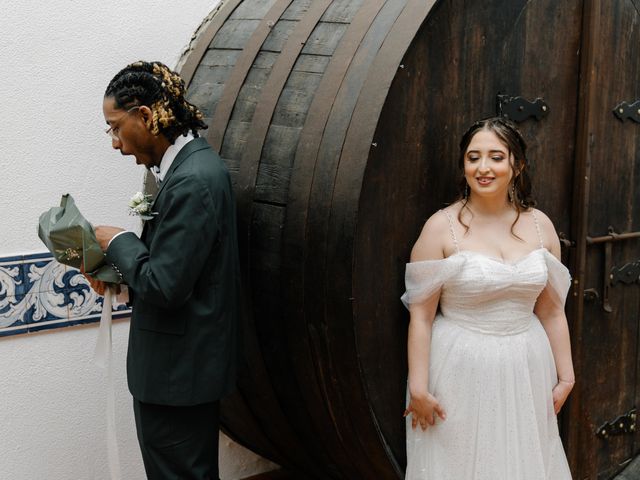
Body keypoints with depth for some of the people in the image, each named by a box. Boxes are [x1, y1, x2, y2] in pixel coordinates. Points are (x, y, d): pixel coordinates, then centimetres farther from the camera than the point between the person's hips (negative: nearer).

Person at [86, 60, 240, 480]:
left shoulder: (191, 181, -24)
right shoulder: (192, 162, 7)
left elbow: (165, 286, -24)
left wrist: (117, 241, -10)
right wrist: (122, 268, 3)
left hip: (178, 370, -9)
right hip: (189, 362, 9)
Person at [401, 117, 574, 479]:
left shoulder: (540, 225, 1)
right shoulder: (442, 227, -11)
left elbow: (551, 311, 7)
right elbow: (421, 315, -11)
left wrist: (566, 376, 9)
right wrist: (419, 388, -12)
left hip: (526, 371, 4)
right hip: (462, 372, -4)